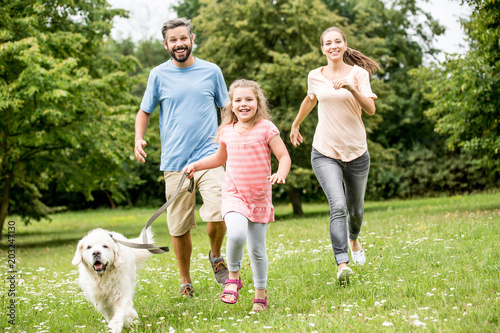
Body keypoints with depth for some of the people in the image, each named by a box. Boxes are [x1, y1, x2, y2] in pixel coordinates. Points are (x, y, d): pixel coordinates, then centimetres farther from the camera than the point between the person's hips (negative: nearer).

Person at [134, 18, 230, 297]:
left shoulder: (212, 71, 7)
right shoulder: (159, 75, 6)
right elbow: (145, 112, 15)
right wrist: (139, 138, -3)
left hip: (209, 157, -1)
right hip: (175, 163, 1)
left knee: (218, 216, -19)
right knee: (179, 228, 4)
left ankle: (216, 256, 12)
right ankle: (186, 281, 24)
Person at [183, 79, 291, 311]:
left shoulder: (266, 128, -6)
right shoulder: (227, 131, 6)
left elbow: (284, 156, -6)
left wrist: (281, 174, -26)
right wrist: (196, 165, 15)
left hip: (259, 197, -1)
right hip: (234, 194, 1)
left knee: (256, 249, 6)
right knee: (236, 234, -27)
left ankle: (260, 292, 27)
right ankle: (233, 277, -2)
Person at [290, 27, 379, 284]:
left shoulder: (358, 73, -4)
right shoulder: (315, 76, 3)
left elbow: (371, 109, -16)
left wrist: (351, 88, -31)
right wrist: (295, 125, 35)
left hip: (356, 152, 1)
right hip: (324, 153, 0)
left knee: (356, 209, 16)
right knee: (338, 206, -21)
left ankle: (353, 239, 50)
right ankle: (342, 264, -28)